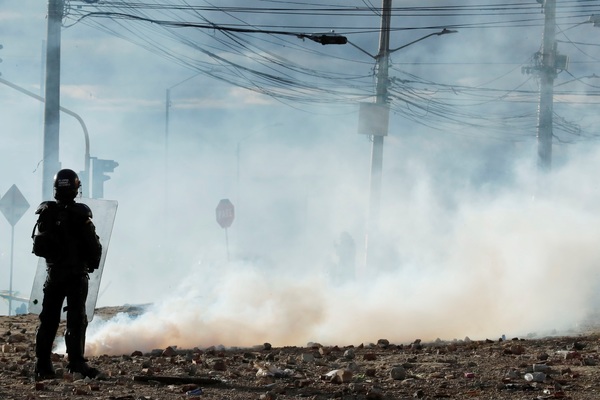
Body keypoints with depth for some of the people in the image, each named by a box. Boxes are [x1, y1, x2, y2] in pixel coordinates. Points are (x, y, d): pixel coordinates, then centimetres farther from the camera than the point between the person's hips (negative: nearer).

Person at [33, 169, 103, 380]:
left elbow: (39, 245, 9)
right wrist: (93, 262, 9)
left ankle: (43, 365, 6)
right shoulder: (80, 214, -13)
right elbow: (93, 245, -10)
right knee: (76, 317, -2)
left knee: (48, 319, 9)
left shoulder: (45, 212, -1)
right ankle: (76, 361, -12)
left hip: (53, 273, 4)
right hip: (77, 273, -4)